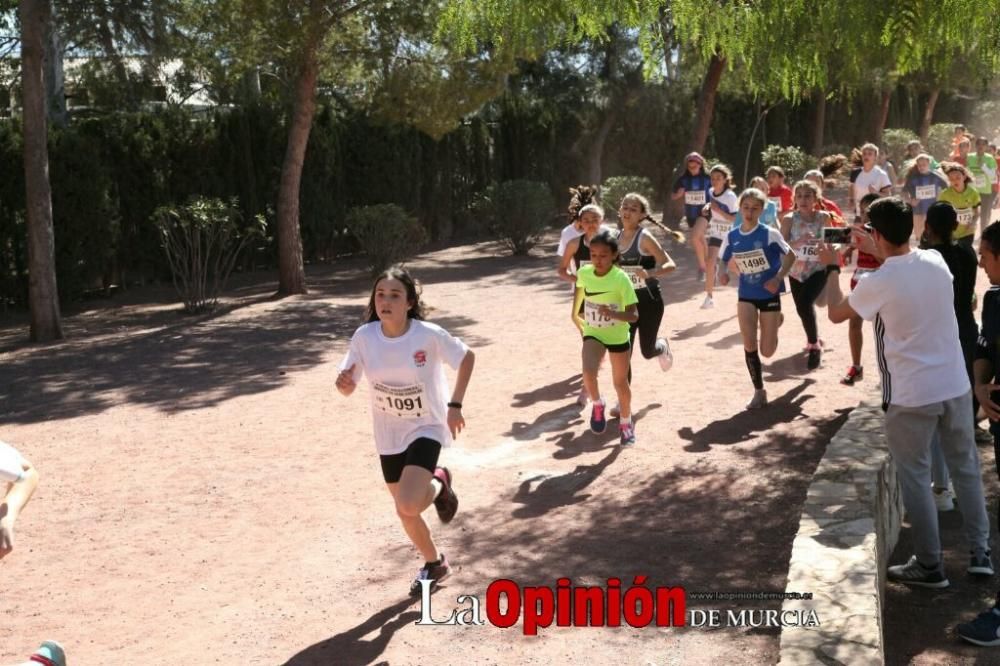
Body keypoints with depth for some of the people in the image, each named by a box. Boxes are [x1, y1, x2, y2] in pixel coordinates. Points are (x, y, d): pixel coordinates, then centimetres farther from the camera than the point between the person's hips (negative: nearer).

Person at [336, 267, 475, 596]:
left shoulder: (429, 334, -21)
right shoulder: (364, 337, -14)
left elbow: (467, 357, -5)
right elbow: (348, 386, -6)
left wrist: (455, 405, -10)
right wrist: (343, 383, -30)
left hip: (426, 428, -4)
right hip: (389, 435, 4)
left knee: (409, 504, -24)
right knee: (405, 511, 16)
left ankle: (438, 485, 12)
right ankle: (435, 564, 43)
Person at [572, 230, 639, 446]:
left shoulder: (621, 278, -24)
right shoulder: (584, 273, -12)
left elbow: (633, 315, -25)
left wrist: (612, 313, -42)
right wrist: (575, 315, 22)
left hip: (618, 336, -2)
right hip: (593, 333, 2)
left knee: (620, 382, 11)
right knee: (588, 372, -24)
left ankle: (626, 423, 35)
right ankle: (597, 405, 6)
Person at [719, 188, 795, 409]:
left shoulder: (769, 233, -13)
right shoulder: (731, 237, -2)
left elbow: (790, 256, -6)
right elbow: (724, 261, 11)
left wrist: (778, 278, -20)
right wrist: (723, 273, -12)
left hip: (769, 293, -2)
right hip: (746, 294, 3)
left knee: (767, 351, 1)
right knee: (749, 344, -9)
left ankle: (776, 322, 38)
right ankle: (759, 392, 7)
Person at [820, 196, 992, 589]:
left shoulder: (877, 283, -18)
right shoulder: (936, 262, -2)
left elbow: (835, 314, 1)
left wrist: (831, 268, 13)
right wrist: (873, 249, 27)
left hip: (911, 395, -5)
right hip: (956, 386, 5)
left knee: (915, 478, 8)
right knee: (966, 468, 18)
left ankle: (929, 566, 16)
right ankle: (981, 553, 27)